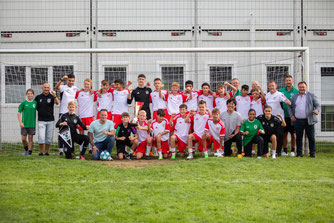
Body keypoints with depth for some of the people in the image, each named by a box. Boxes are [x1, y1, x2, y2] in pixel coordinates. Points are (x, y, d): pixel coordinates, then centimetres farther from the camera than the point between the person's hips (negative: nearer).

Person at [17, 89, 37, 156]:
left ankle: (30, 153, 9)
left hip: (32, 124, 0)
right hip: (24, 124, 0)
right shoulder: (23, 103, -2)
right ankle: (26, 149, 27)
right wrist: (20, 122, -9)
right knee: (23, 139, 3)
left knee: (30, 138, 2)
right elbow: (19, 113, 0)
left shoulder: (35, 103, 1)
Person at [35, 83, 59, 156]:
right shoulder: (38, 97, 5)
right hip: (41, 121, 0)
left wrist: (55, 96, -39)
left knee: (49, 138, 5)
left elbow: (57, 103, -21)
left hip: (50, 120, 0)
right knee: (41, 138, -8)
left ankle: (47, 152, 17)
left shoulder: (52, 97, 0)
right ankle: (41, 152, 1)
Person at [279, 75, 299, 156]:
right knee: (284, 133, 6)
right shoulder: (281, 91, 8)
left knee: (293, 134, 1)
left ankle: (293, 151, 9)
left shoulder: (296, 91, 0)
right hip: (283, 115, 2)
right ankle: (285, 150, 13)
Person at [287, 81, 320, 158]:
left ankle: (312, 153, 9)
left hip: (309, 121, -2)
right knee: (299, 138, 4)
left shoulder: (311, 95, 7)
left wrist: (316, 110, -17)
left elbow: (317, 105, 4)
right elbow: (289, 106, 17)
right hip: (298, 121, 2)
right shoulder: (294, 97, 14)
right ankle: (299, 153, 13)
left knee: (311, 137, 0)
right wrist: (291, 115, 3)